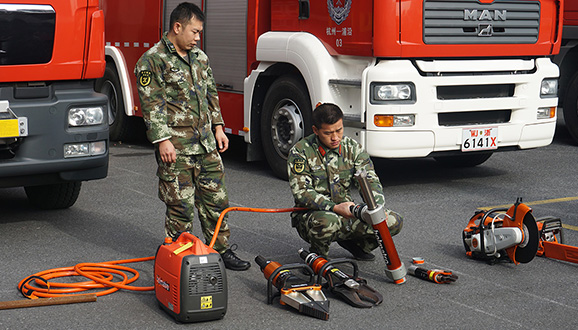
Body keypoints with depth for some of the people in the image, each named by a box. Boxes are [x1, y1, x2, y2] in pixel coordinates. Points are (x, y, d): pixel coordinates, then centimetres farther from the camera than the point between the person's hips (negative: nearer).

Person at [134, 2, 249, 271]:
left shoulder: (199, 57, 14)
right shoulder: (153, 60, -8)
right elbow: (151, 105, -12)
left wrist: (218, 127, 13)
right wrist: (163, 140, -18)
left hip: (206, 144, 7)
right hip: (175, 147, -7)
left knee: (216, 198, 10)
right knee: (181, 205, -1)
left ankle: (221, 249, 21)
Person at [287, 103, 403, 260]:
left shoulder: (352, 148, 2)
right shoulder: (300, 152, -11)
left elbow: (370, 180, -2)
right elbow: (301, 192, -19)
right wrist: (335, 208, -33)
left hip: (346, 211, 4)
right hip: (311, 214, -4)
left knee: (394, 222, -13)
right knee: (327, 222, -41)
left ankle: (358, 244, 14)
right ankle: (317, 254, -6)